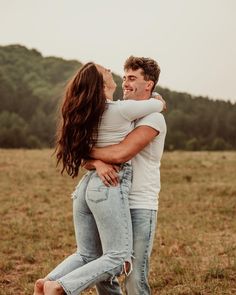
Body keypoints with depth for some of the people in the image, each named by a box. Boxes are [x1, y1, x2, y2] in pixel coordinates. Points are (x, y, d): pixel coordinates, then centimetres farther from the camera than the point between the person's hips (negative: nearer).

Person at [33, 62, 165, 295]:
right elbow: (159, 104, 3)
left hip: (86, 186, 8)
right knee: (118, 258, -4)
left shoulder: (86, 114, 9)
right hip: (110, 187, -8)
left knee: (87, 255, 17)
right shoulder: (121, 110, -11)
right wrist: (158, 100, 25)